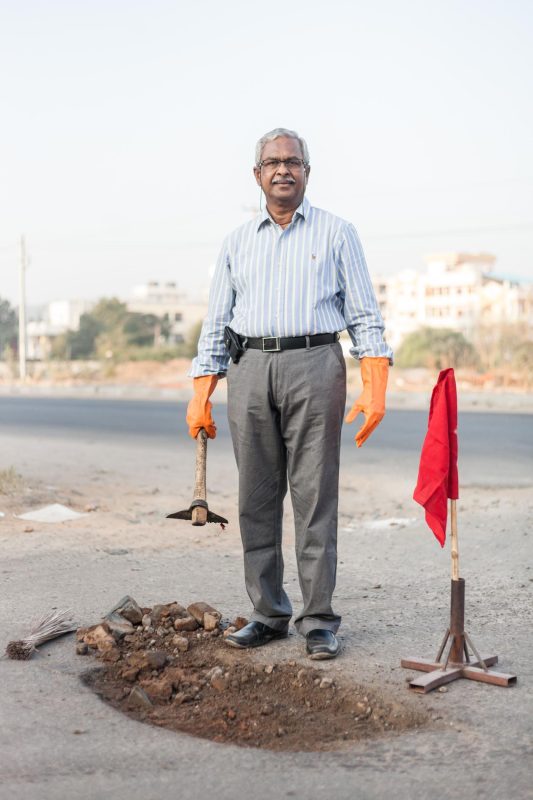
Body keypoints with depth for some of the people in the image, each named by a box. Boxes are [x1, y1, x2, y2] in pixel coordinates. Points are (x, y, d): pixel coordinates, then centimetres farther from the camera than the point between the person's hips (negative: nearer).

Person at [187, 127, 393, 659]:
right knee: (256, 498, 5)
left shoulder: (336, 233, 9)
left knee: (314, 496, -4)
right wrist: (200, 395, 7)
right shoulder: (237, 243, 17)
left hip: (314, 364, -3)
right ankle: (268, 614, 16)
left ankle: (318, 620, 4)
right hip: (249, 371, 3)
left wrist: (374, 390, -8)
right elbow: (215, 326, 16)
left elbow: (365, 319, 4)